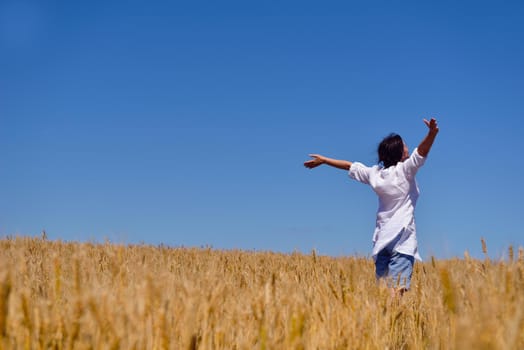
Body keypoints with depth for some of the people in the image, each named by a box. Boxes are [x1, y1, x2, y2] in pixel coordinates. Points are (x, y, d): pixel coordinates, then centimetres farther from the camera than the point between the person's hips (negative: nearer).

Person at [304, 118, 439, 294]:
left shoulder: (374, 173, 8)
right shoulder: (404, 170, -6)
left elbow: (349, 166, 19)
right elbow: (421, 152, -21)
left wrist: (322, 159, 29)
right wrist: (432, 133, -33)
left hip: (381, 237, 6)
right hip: (402, 237, -6)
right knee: (398, 287, -14)